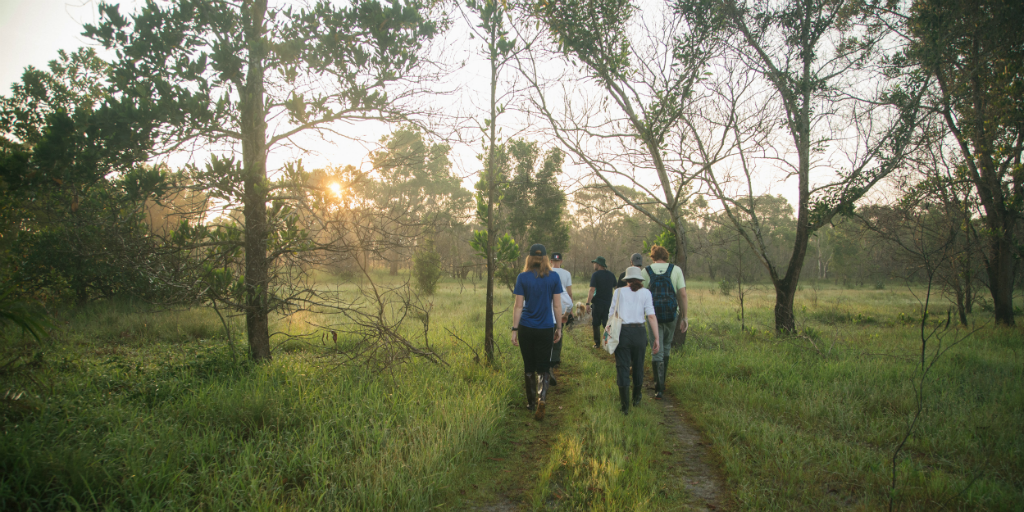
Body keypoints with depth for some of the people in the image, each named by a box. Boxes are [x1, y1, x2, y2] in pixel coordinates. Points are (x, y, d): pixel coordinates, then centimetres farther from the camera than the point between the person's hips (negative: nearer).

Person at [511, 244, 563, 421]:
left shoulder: (522, 278, -5)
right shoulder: (554, 277, -2)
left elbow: (518, 306, -4)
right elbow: (557, 306, 1)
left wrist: (514, 329, 1)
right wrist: (559, 328, 11)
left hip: (526, 328, 0)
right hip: (546, 328, 0)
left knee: (528, 367, 14)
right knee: (542, 368, 7)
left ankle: (531, 403, 24)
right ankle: (542, 398, -17)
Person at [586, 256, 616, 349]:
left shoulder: (595, 275, -10)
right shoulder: (611, 275, 6)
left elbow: (592, 290, -16)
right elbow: (615, 288, 15)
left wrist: (588, 303, -15)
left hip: (597, 303, -4)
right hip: (608, 303, 4)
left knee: (596, 324, 8)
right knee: (607, 324, 8)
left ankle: (597, 343, 12)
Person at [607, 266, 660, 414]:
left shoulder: (619, 292, 4)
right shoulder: (645, 292, 3)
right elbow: (651, 316, -5)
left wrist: (608, 326, 20)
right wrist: (656, 338, -4)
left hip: (622, 332, -1)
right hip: (639, 332, 1)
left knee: (622, 368, 2)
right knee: (638, 366, 17)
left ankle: (625, 406, 0)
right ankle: (636, 399, 34)